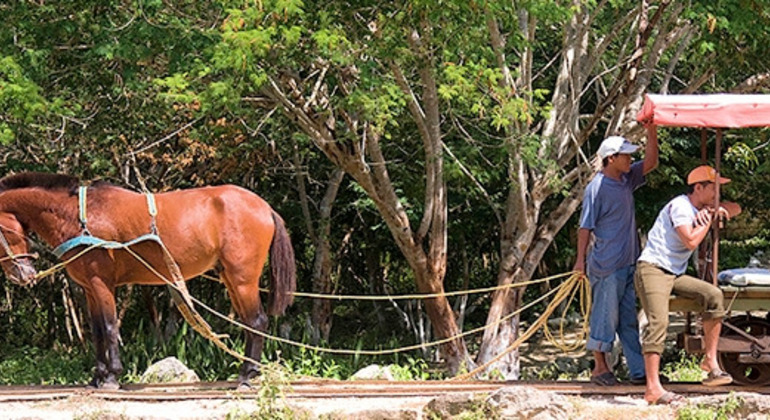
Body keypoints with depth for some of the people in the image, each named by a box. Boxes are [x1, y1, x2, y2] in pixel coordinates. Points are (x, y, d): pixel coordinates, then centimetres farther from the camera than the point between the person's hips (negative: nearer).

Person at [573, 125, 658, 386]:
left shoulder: (627, 180, 10)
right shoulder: (597, 188, -12)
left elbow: (650, 163, 12)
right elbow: (585, 226, -10)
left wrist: (651, 132, -1)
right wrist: (580, 260, -11)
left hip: (629, 263, 8)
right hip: (607, 266, -8)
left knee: (629, 319, 9)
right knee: (605, 316, -1)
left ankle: (639, 371, 10)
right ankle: (600, 368, 9)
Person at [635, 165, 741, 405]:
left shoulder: (700, 209, 15)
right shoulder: (680, 206, -12)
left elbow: (735, 209, 25)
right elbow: (691, 241, -22)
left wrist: (718, 210, 3)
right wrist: (709, 219, -9)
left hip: (675, 275, 8)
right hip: (653, 269, -8)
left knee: (714, 295, -13)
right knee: (658, 322, -24)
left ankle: (710, 360, -8)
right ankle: (653, 388, -32)